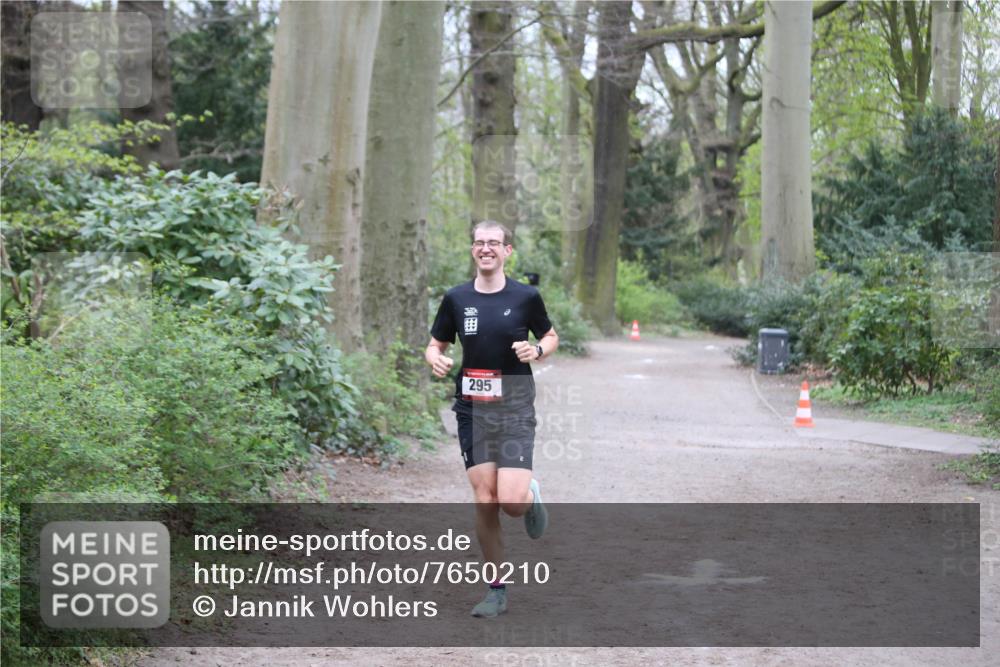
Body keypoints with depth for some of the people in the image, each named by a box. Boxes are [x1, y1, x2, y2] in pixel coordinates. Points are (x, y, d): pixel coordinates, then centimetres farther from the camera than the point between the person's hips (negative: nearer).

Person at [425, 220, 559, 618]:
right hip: (472, 409, 2)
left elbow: (551, 337, 12)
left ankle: (531, 496, 25)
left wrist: (537, 350, -10)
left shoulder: (525, 297, -2)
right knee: (485, 502, -2)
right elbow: (435, 346, 12)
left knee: (511, 503, -14)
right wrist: (436, 361, -11)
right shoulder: (456, 298, 3)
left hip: (515, 409, -2)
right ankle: (497, 590, 11)